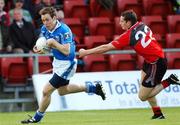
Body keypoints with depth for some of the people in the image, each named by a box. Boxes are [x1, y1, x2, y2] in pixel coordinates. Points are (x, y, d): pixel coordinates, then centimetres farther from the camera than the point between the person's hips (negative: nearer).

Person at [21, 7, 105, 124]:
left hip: (66, 65, -10)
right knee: (62, 91, 27)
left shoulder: (64, 30, -28)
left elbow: (67, 51, -31)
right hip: (57, 62, 10)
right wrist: (39, 49, -12)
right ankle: (93, 88, 37)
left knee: (46, 91, -8)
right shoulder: (45, 29, -5)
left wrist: (53, 42, -30)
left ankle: (37, 118, 11)